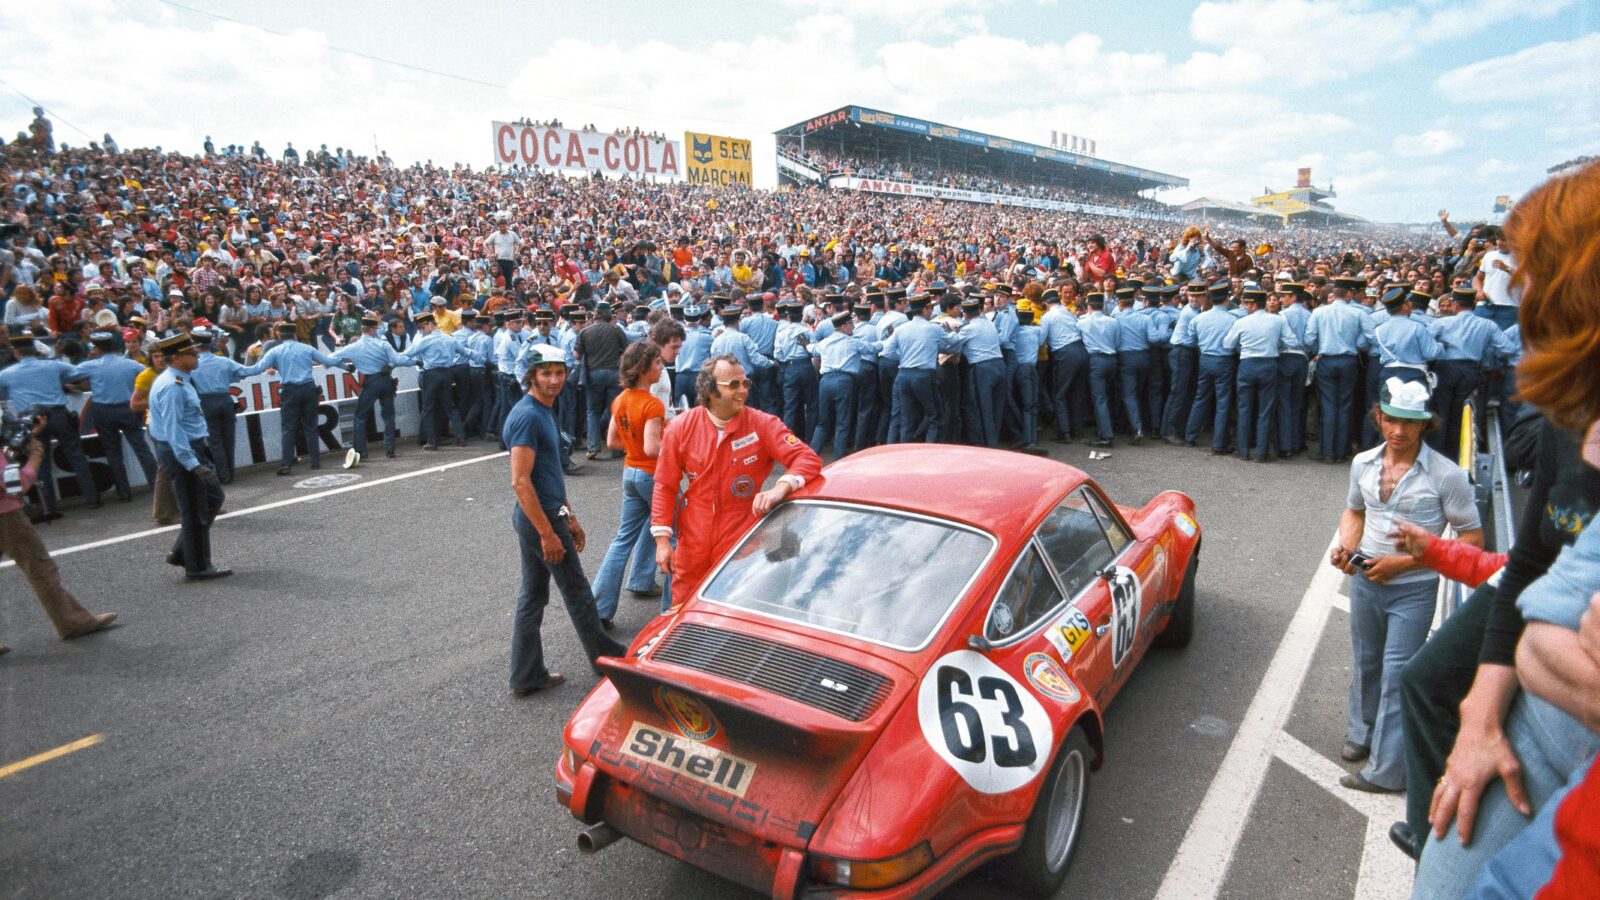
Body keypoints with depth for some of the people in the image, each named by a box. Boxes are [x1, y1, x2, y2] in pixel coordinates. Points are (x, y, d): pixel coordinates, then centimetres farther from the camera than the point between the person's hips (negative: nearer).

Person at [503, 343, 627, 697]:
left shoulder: (543, 411, 12)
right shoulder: (527, 416, -19)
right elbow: (520, 481, -23)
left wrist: (569, 518, 20)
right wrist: (548, 533, -22)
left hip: (545, 514, 10)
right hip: (540, 518, -10)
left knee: (533, 595, 13)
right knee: (577, 592, 7)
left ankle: (526, 676, 22)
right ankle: (603, 655, 25)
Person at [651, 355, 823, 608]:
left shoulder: (762, 424, -9)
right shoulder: (681, 428, -4)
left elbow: (808, 458, -17)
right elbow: (665, 486, 1)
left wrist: (781, 488, -36)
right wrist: (662, 540, -3)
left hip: (743, 548, -1)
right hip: (693, 547, 2)